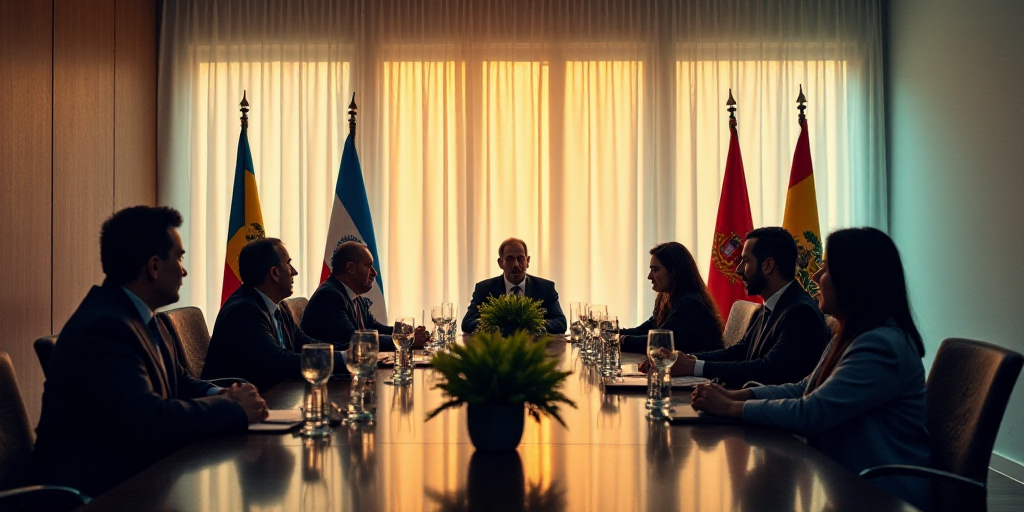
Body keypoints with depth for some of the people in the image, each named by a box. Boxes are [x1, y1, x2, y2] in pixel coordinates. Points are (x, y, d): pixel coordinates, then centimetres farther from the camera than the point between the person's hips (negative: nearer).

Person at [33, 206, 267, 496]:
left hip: (136, 470, 9)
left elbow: (179, 383, 15)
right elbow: (148, 422, -29)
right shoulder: (104, 326, -22)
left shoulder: (139, 317, 7)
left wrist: (220, 396, -5)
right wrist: (234, 408, -18)